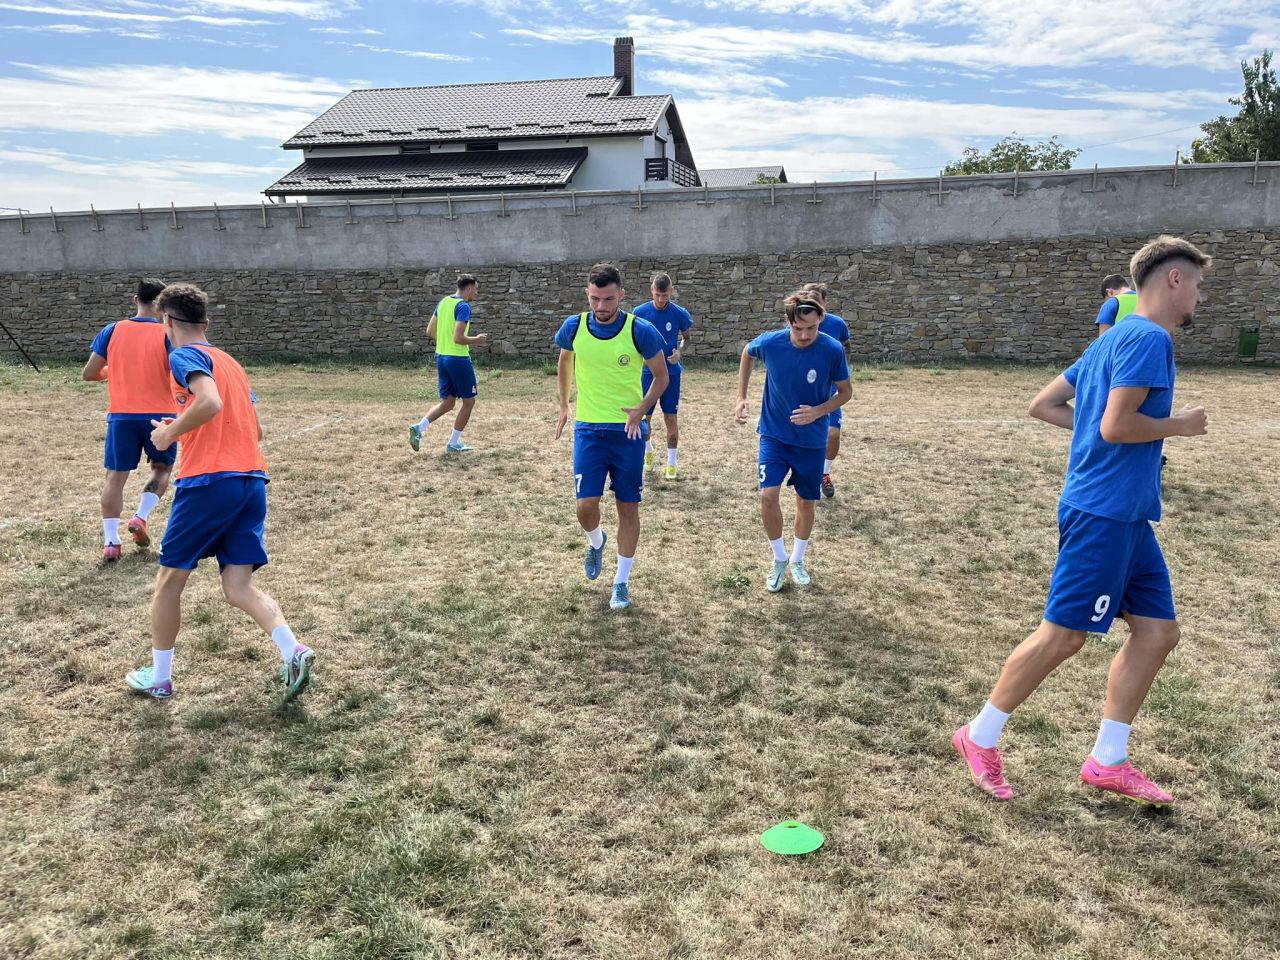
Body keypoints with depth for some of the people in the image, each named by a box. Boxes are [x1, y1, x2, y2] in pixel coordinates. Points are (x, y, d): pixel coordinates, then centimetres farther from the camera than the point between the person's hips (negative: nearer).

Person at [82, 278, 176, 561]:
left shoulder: (112, 331, 2)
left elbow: (88, 373, 3)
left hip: (121, 415, 1)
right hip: (159, 415, -1)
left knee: (116, 475, 8)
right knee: (162, 468, 21)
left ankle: (110, 541, 2)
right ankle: (141, 517, 3)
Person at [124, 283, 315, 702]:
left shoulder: (184, 356, -2)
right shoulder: (230, 362, 22)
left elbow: (210, 402, -22)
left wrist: (171, 433, -6)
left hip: (208, 481, -7)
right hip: (253, 481, 7)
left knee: (168, 579, 12)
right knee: (240, 588, 5)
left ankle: (159, 677, 22)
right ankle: (293, 651, -17)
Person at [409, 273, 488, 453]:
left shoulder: (443, 302, 10)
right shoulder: (463, 306, -16)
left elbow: (430, 331, 14)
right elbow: (458, 338, -23)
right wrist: (476, 340, -7)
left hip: (441, 356, 8)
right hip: (458, 359, -8)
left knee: (447, 402, 15)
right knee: (469, 401, 8)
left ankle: (419, 427, -3)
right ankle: (453, 443, 11)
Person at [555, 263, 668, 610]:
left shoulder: (641, 331, -12)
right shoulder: (573, 327, -5)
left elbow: (661, 377, 1)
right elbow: (564, 363, 16)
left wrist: (641, 410, -12)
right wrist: (564, 406, 14)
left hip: (628, 430, -1)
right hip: (588, 428, 1)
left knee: (628, 507, 4)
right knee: (586, 504, -7)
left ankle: (622, 582, 20)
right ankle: (596, 542, 30)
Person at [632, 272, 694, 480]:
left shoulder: (679, 314, -7)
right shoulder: (639, 312, -6)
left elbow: (686, 337, 9)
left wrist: (680, 352, -10)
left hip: (671, 372, -1)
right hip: (647, 372, 1)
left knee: (671, 418, 0)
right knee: (644, 416, 6)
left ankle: (672, 462, 13)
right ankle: (648, 451, 35)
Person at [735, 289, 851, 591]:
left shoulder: (833, 351, -19)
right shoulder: (770, 342, -17)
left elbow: (845, 391, -5)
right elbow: (747, 353, 7)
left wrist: (819, 411, -23)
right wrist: (741, 396, 3)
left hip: (812, 439, 0)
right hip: (774, 434, 0)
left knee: (806, 501, 10)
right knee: (768, 495, -14)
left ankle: (797, 561, 33)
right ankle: (779, 559, 9)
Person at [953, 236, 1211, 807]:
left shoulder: (1116, 339, 17)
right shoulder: (1149, 339, -13)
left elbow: (1044, 404, 18)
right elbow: (1117, 425, -23)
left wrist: (1095, 428, 12)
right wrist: (1177, 425, -6)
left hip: (1126, 516, 10)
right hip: (1104, 513, -10)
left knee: (1158, 631, 10)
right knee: (1063, 636, -2)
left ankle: (1107, 760, 18)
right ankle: (980, 737, 12)